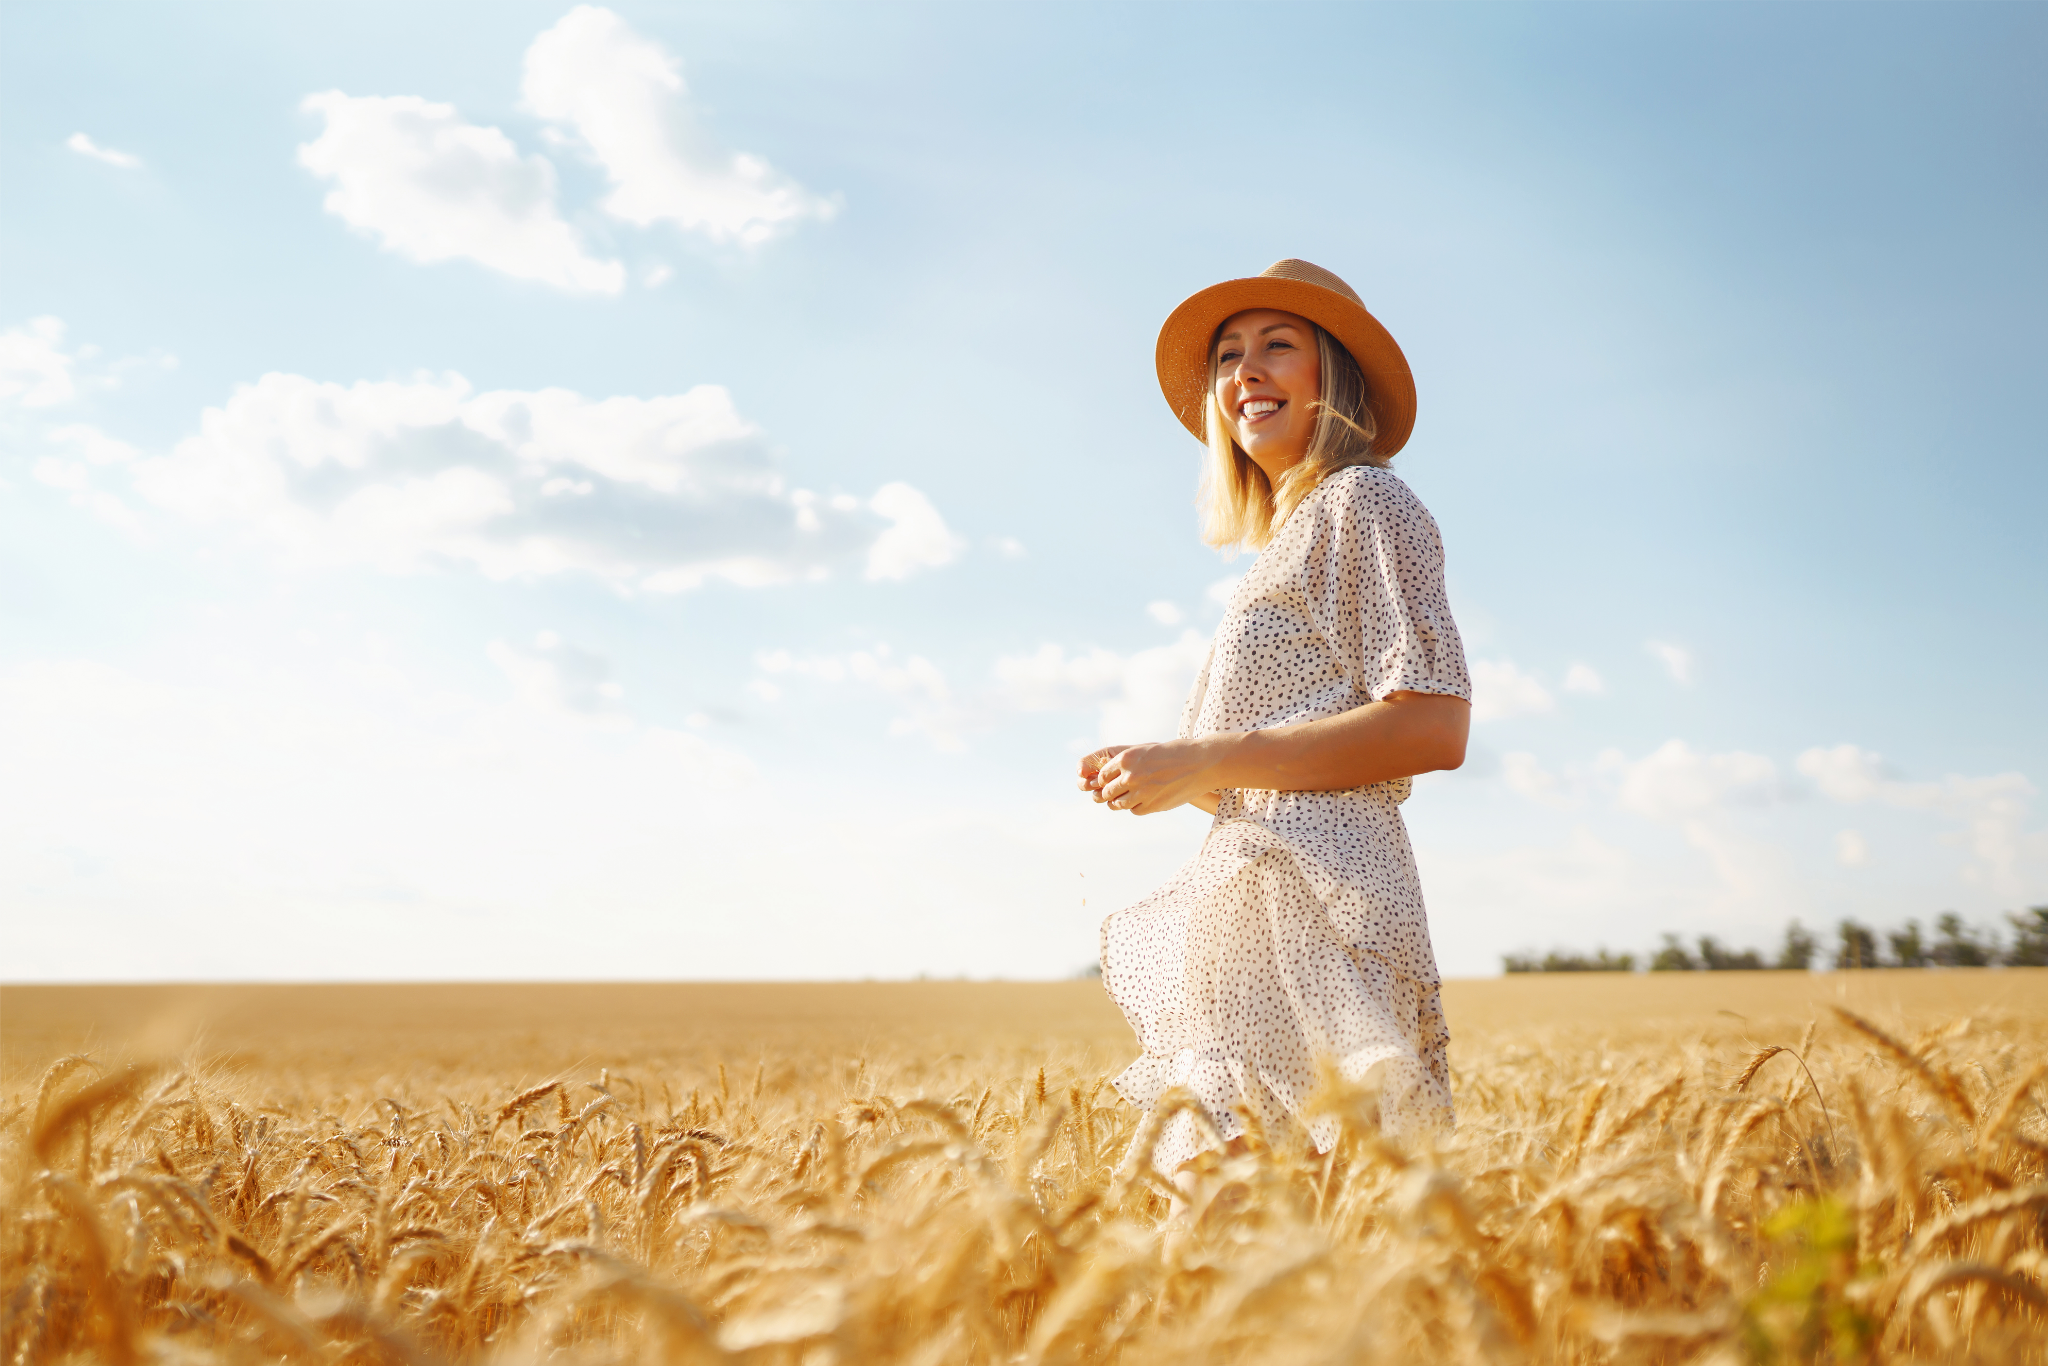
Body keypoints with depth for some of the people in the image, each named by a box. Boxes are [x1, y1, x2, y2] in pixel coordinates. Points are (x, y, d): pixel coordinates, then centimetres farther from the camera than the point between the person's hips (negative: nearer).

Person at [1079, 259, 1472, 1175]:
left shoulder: (1362, 498, -1)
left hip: (1317, 891, -9)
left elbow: (1434, 727, -14)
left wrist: (1205, 762, -13)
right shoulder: (1289, 542, 26)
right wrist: (1161, 774, 11)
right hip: (1258, 897, 9)